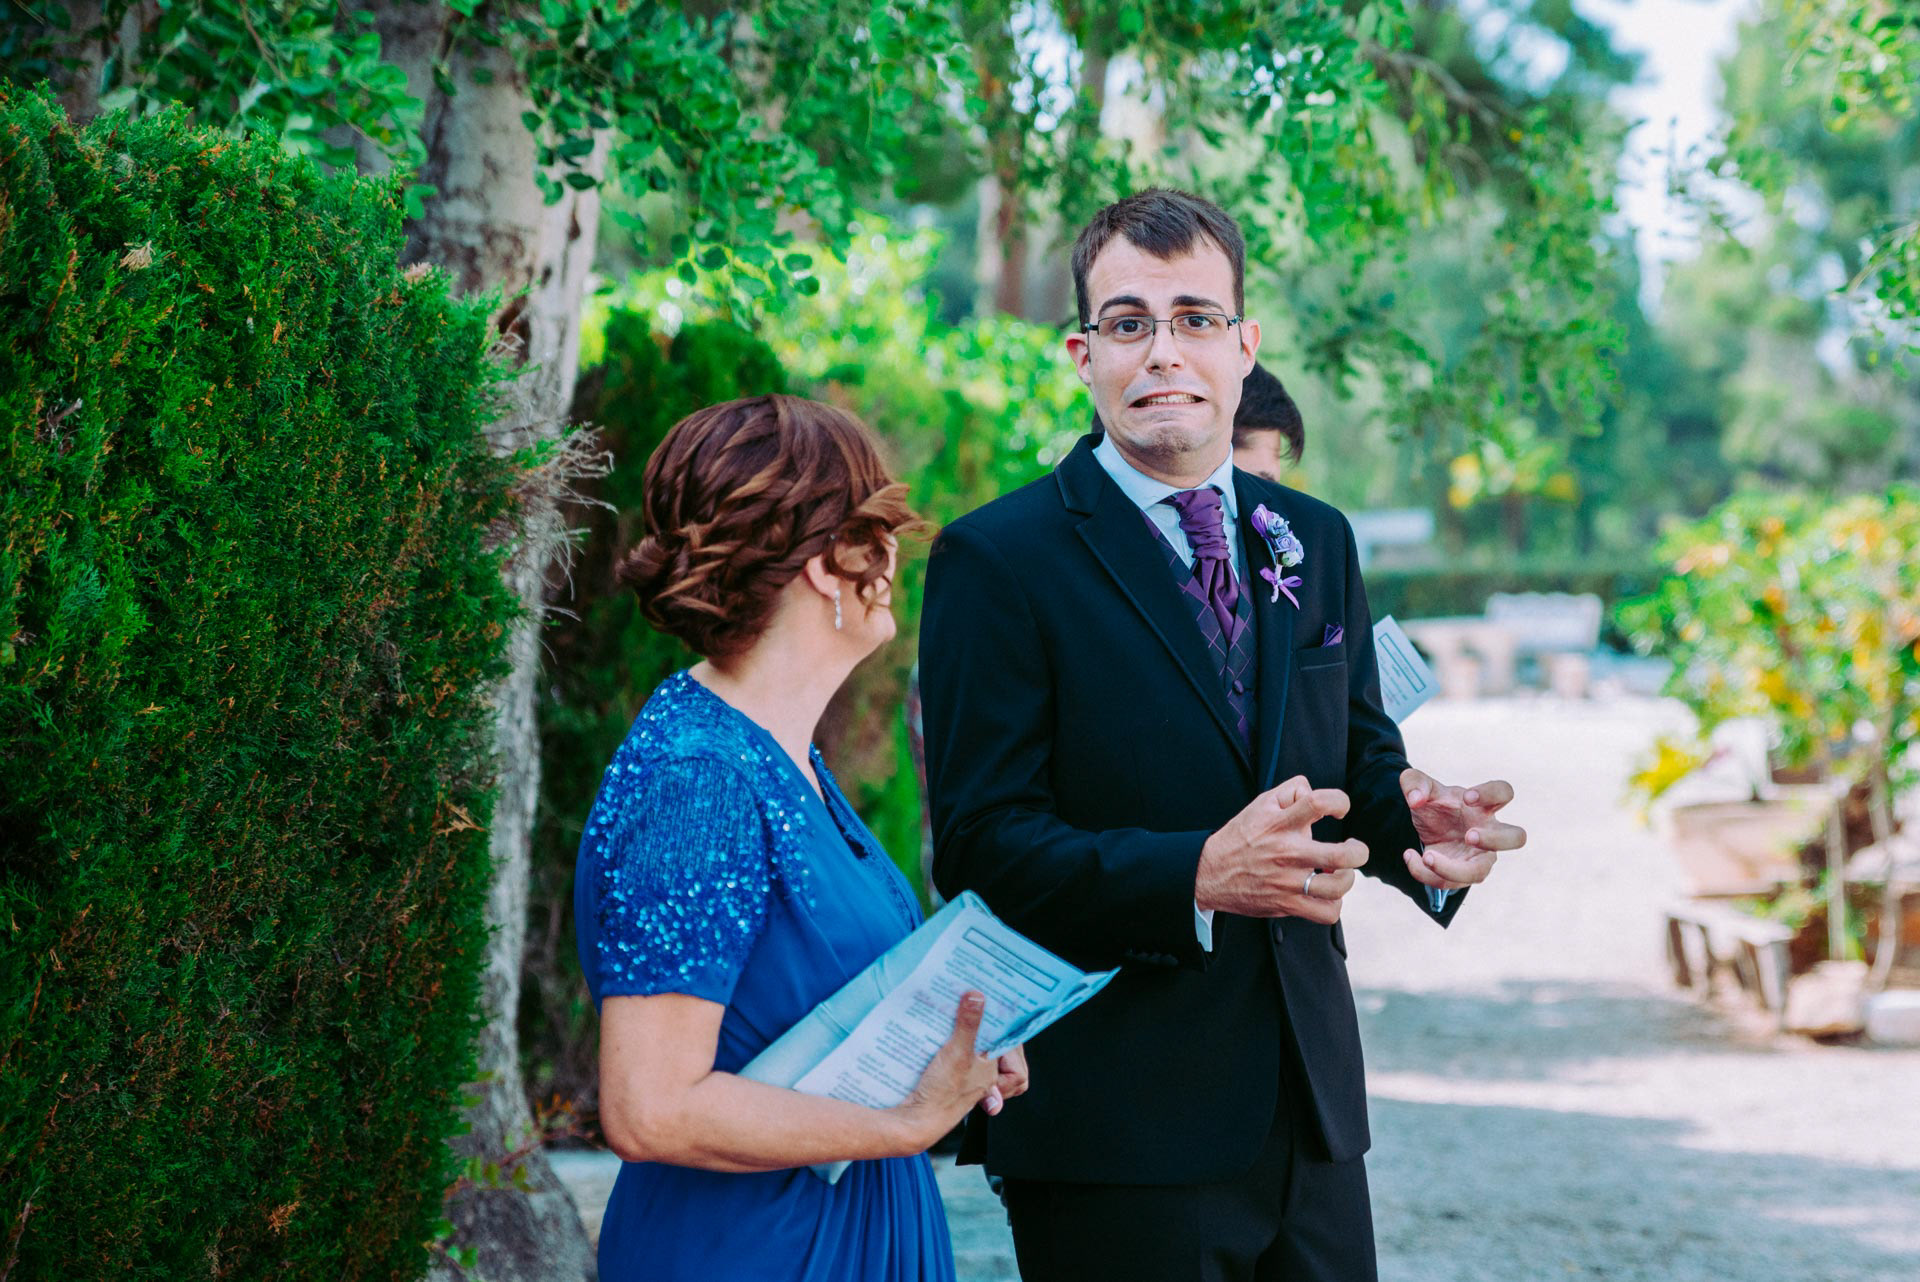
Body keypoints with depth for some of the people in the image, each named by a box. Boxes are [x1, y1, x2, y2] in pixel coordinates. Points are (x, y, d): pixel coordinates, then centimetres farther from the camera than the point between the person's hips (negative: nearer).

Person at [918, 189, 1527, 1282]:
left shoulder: (1317, 542, 12)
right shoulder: (999, 559, -7)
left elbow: (1363, 761, 16)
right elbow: (982, 846, -13)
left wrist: (1424, 826, -8)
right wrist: (1197, 878, -28)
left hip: (1310, 1109, 6)